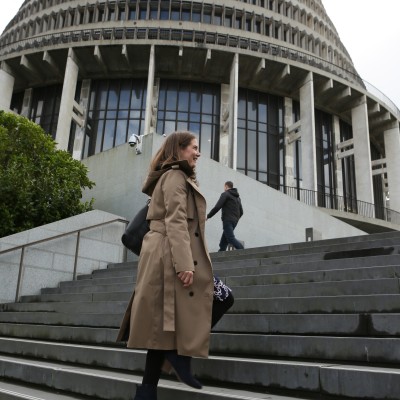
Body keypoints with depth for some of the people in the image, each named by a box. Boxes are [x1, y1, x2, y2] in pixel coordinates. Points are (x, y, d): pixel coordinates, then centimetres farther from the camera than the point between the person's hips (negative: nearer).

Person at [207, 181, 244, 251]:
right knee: (223, 240, 7)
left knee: (231, 238, -14)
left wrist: (208, 216, -3)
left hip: (227, 220, -8)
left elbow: (217, 207, -12)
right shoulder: (238, 197, 21)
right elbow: (241, 212, 20)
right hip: (234, 221, 8)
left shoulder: (225, 194, -2)